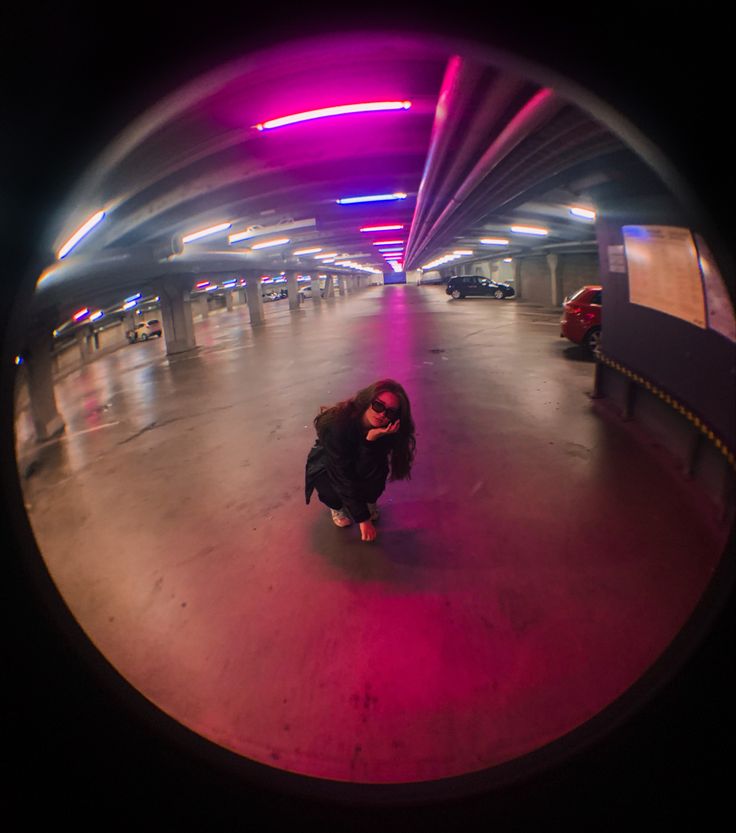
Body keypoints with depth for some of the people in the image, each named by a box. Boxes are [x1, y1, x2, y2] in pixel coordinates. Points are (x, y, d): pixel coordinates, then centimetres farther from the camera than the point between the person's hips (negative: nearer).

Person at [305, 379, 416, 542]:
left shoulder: (385, 430, -28)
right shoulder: (338, 423, -39)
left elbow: (365, 472, -34)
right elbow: (343, 478, -36)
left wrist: (371, 440, -50)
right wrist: (363, 519, -34)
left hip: (358, 463, 3)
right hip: (327, 466, -2)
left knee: (377, 474, -30)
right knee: (333, 491, -33)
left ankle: (369, 500, 6)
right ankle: (337, 505, 6)